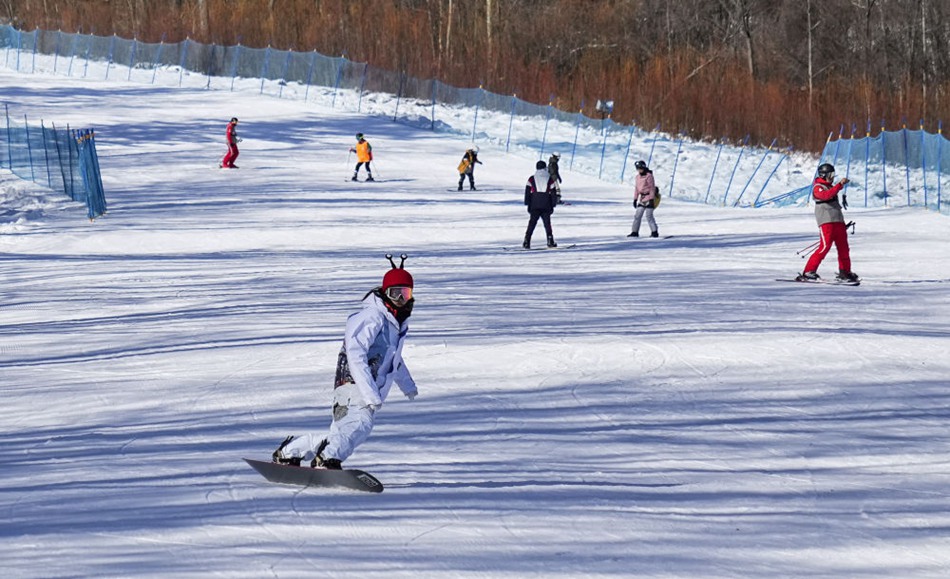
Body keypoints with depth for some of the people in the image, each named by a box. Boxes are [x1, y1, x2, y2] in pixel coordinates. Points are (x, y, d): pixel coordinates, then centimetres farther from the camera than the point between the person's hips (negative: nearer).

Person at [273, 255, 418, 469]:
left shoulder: (399, 322, 21)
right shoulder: (372, 317, -10)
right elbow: (355, 354, -21)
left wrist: (407, 385, 55)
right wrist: (370, 393, -29)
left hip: (370, 393, 10)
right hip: (354, 387, -10)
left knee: (339, 435, 10)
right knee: (360, 422, -36)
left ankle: (288, 452, 24)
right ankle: (327, 460, -55)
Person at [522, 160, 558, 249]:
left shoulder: (531, 179, 3)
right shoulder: (550, 179, 4)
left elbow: (527, 192, 1)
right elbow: (553, 192, 3)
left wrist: (527, 204, 5)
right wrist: (553, 205, 7)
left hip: (534, 206, 0)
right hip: (546, 206, 0)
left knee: (532, 224, 1)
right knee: (547, 223, 9)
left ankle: (527, 242, -9)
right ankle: (550, 241, 3)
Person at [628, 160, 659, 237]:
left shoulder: (649, 176, -11)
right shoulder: (638, 176, 11)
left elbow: (652, 187, -12)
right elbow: (636, 188, 17)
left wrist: (651, 199, -15)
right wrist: (635, 199, 14)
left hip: (649, 198, -7)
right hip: (642, 198, 7)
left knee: (649, 216, -9)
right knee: (637, 215, 4)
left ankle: (654, 232, -3)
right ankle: (635, 232, 9)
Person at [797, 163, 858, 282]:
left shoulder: (830, 187, 24)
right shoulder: (818, 187, -4)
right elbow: (826, 195, -26)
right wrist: (840, 185, -30)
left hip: (838, 222, 9)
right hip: (826, 222, -9)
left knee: (843, 248, 8)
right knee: (825, 246, -18)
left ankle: (845, 272, 19)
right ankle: (808, 272, -17)